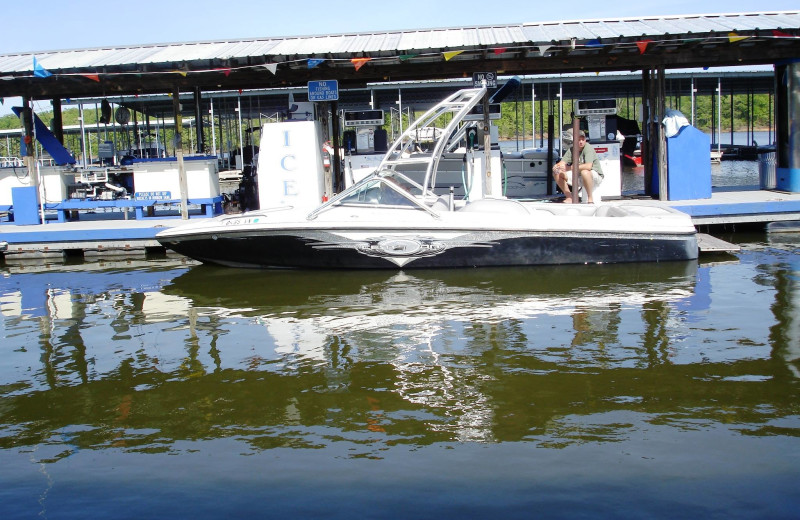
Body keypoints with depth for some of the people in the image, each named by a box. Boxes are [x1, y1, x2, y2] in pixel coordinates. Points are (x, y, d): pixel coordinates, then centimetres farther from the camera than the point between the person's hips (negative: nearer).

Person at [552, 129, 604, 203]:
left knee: (584, 172, -41)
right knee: (557, 173, -4)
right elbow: (562, 163, -3)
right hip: (578, 176, 7)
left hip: (596, 176, -7)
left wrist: (569, 168, -34)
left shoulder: (588, 148, -20)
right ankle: (569, 197, 4)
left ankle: (590, 198, -23)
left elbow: (588, 166, -35)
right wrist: (556, 166, -28)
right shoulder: (571, 149, -1)